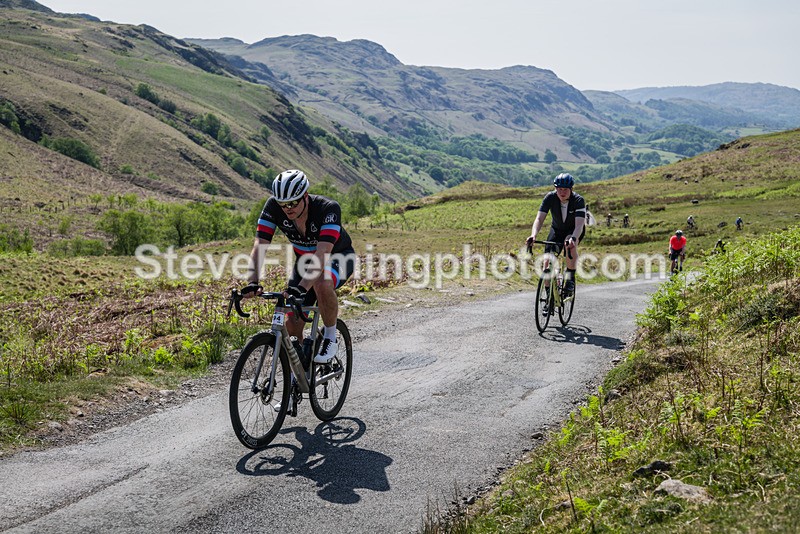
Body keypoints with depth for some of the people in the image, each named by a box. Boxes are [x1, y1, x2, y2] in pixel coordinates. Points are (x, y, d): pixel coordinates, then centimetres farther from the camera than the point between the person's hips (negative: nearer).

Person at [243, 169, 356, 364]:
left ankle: (330, 338, -14)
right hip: (304, 260, 4)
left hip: (338, 257, -4)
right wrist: (253, 282, -45)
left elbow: (323, 253, -46)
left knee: (322, 285, -39)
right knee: (292, 323, -7)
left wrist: (302, 287, -58)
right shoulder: (273, 207, -24)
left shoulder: (329, 208, -36)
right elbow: (260, 245, -30)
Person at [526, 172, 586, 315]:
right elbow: (539, 218, -31)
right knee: (547, 261, -12)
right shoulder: (550, 197, -23)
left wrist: (573, 238, -60)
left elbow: (579, 224, -39)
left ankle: (570, 279, -20)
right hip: (557, 229, 3)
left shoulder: (578, 200, -29)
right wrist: (533, 235, -50)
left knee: (570, 244, -38)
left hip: (574, 230, -2)